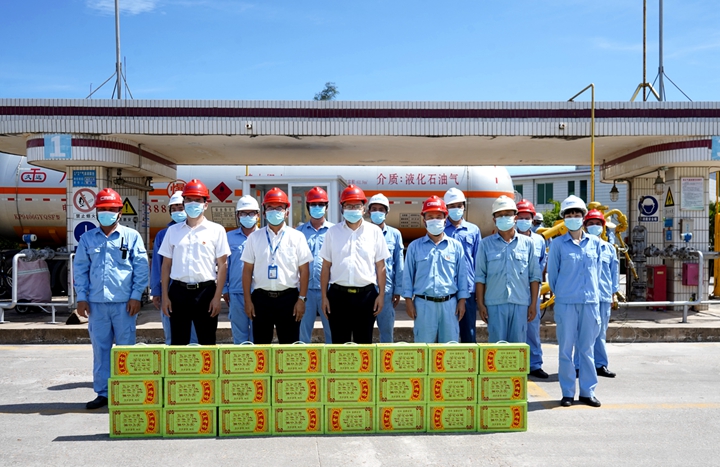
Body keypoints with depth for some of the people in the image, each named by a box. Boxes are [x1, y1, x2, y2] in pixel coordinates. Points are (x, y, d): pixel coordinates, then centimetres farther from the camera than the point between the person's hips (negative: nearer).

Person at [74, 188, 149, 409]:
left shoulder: (131, 236, 2)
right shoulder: (87, 238, 10)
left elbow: (141, 268, 0)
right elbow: (80, 268, 10)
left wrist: (136, 296, -6)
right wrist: (81, 297, 3)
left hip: (124, 303, -2)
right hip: (96, 303, 3)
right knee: (100, 348, 8)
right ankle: (102, 393, 18)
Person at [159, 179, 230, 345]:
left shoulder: (216, 230, 1)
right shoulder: (173, 230, 9)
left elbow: (222, 265, -1)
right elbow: (166, 265, 10)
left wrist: (217, 297, -7)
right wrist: (165, 296, 5)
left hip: (206, 291, -2)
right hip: (178, 291, 2)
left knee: (207, 343, 5)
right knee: (177, 343, 9)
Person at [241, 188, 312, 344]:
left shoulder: (297, 237, 1)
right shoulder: (254, 237, 4)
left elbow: (304, 270, 0)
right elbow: (247, 270, 4)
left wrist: (301, 299, -6)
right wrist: (248, 300, 0)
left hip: (289, 297, -1)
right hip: (261, 298, 1)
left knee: (289, 345, 7)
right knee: (261, 345, 10)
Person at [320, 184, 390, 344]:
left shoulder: (374, 232, 4)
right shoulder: (333, 232, 5)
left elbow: (380, 266, 5)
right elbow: (326, 267, 6)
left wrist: (381, 294, -1)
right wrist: (324, 297, 2)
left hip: (366, 295, 0)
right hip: (338, 295, 1)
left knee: (364, 342, 9)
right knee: (339, 343, 9)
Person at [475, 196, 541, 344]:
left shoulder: (527, 243, 8)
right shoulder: (486, 244, 6)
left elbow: (534, 276, 8)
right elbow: (480, 276, 5)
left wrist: (533, 304, 3)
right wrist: (481, 304, 0)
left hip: (521, 303, 1)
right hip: (495, 304, -1)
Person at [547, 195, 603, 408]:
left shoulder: (595, 243, 9)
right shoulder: (558, 244, 1)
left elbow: (597, 271, 16)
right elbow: (552, 273, 7)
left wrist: (593, 292, 15)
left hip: (590, 301, 2)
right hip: (566, 302, -2)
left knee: (587, 348, 8)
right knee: (566, 348, 1)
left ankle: (587, 392, 17)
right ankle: (567, 392, 11)